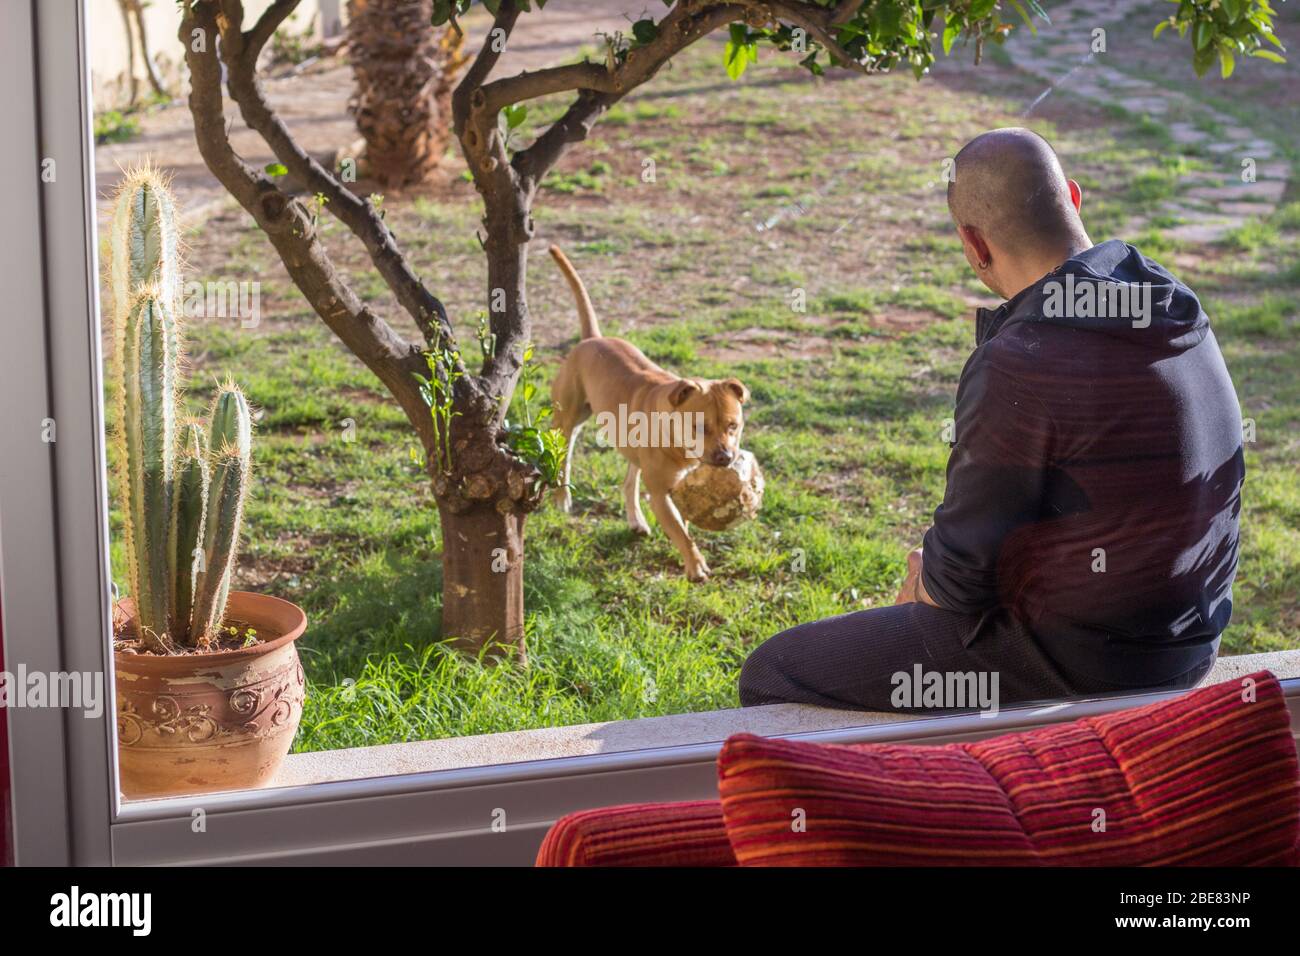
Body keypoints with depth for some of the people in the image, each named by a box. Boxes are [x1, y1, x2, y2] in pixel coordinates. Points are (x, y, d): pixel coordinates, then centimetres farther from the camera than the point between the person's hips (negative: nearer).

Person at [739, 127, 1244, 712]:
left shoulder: (1017, 366, -26)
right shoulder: (1180, 311, 1)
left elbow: (961, 577, -19)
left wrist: (927, 582, 5)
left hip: (1072, 658, -9)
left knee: (770, 676, 3)